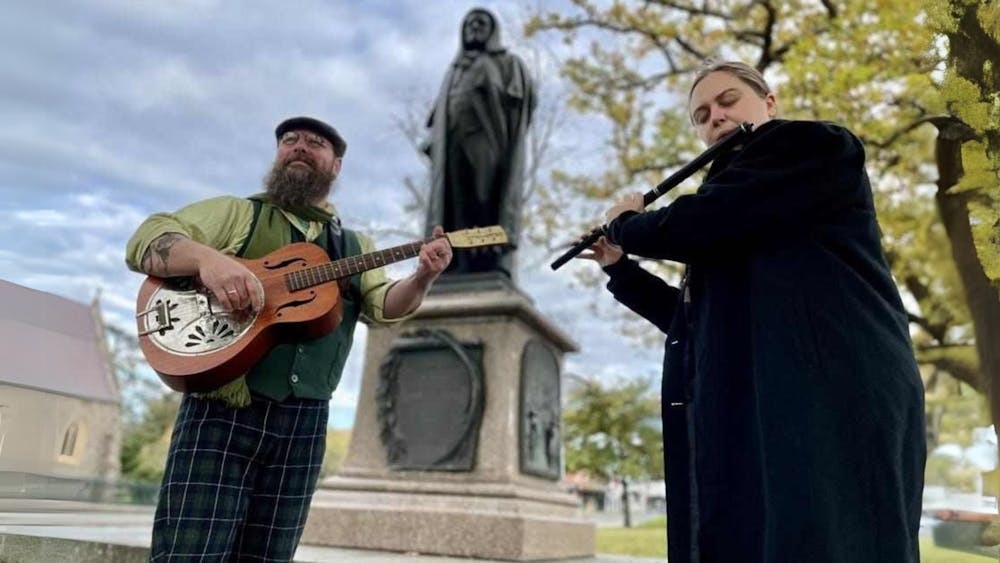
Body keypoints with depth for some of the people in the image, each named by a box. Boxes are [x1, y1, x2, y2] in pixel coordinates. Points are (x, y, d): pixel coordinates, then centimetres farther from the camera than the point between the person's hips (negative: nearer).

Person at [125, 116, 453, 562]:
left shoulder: (355, 247, 18)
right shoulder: (236, 212, 9)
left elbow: (384, 306, 5)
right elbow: (144, 241, -1)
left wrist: (422, 278, -17)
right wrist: (208, 258, -22)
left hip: (303, 422, 3)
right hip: (222, 410, -3)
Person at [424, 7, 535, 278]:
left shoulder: (508, 62, 20)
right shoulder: (455, 71, 32)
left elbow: (524, 97, 4)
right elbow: (440, 115, 22)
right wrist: (436, 140, 5)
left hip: (489, 138, -4)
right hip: (456, 142, 4)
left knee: (486, 198, -19)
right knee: (458, 205, -10)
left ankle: (492, 271, -29)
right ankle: (460, 270, -18)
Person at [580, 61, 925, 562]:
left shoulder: (814, 147, 1)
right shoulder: (743, 220, 25)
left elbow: (698, 223, -13)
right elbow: (695, 318, 28)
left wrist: (626, 224, 7)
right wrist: (620, 267, 27)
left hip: (829, 403, -8)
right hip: (751, 418, 9)